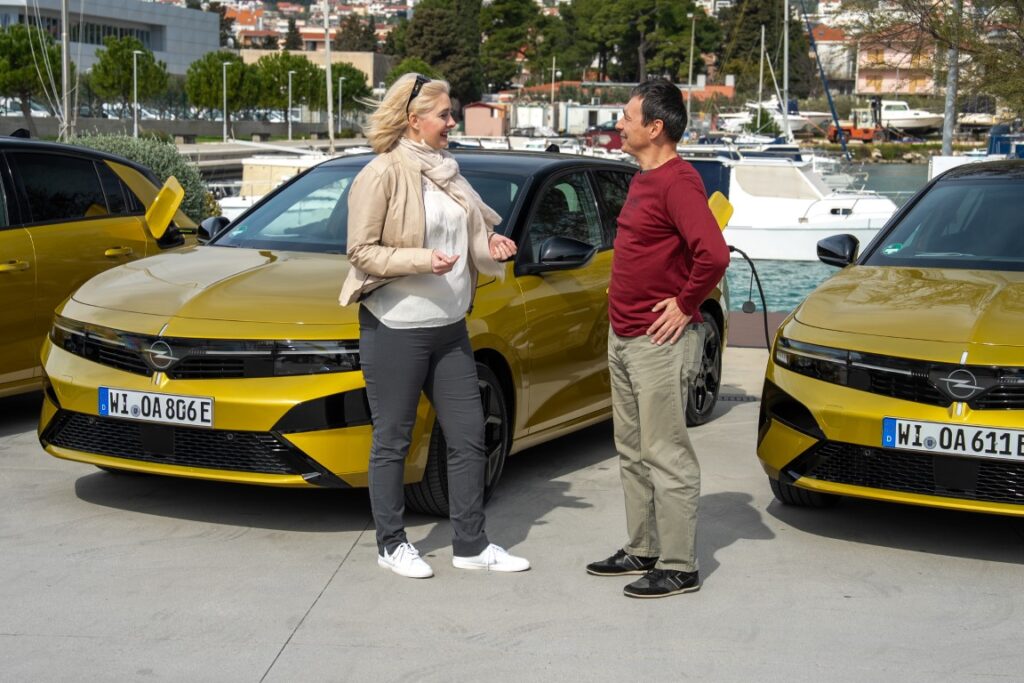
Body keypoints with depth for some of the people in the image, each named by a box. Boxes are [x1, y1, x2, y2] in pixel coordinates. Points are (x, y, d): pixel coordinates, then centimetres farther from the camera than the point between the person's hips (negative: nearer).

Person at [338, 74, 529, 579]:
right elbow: (361, 251, -13)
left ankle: (470, 544, 19)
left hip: (449, 327, 7)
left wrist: (490, 246, 5)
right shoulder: (383, 174, -11)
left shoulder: (446, 172, 12)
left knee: (468, 436, 8)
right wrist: (422, 259, -23)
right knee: (392, 441, 5)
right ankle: (391, 544, 19)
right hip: (394, 328, -7)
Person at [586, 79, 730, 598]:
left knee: (666, 456, -4)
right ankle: (641, 550, 28)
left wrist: (684, 304, -18)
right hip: (623, 337, 10)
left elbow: (714, 254, -30)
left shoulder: (678, 181, -18)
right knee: (632, 452, 17)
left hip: (659, 342, -10)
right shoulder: (643, 179, 14)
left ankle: (678, 567, 3)